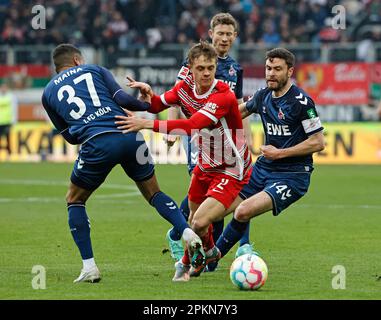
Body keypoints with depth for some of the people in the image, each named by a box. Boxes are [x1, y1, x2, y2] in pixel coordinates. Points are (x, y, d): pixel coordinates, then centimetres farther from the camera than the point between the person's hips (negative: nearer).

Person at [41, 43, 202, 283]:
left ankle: (89, 266, 9)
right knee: (154, 193, 19)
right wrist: (151, 106, 21)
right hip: (129, 136, 1)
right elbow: (122, 99, 6)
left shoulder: (49, 93, 23)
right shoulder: (94, 70, 22)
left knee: (75, 200, 20)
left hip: (96, 144, -1)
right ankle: (187, 231, -6)